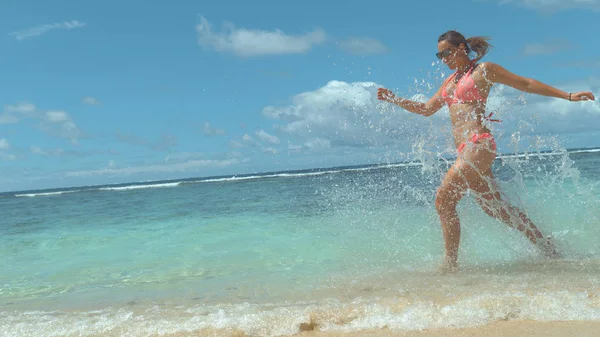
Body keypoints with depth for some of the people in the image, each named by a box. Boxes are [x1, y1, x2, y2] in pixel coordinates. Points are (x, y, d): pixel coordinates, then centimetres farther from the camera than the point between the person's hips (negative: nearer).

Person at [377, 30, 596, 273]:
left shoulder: (483, 70, 1)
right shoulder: (450, 81, 22)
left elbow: (526, 84, 5)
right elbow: (426, 109, 27)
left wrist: (568, 96, 5)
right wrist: (393, 99, 19)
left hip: (478, 144, -8)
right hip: (465, 150, 8)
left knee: (443, 199, -14)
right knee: (492, 206, 10)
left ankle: (450, 262, -5)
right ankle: (545, 246, 23)